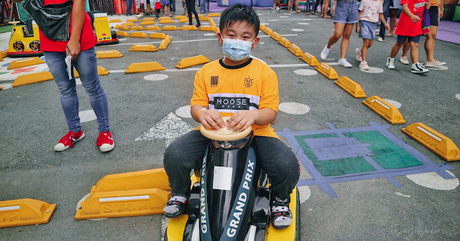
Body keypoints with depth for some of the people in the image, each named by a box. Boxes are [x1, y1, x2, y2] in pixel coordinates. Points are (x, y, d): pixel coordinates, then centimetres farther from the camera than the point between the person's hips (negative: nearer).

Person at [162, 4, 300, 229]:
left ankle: (280, 199, 15)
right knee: (174, 155, -20)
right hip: (213, 131, 2)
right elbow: (196, 105, 4)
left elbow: (270, 112, -4)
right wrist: (201, 113, -22)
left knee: (287, 165, -25)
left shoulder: (265, 72, 1)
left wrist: (252, 115, -27)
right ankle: (180, 193, 17)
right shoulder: (206, 72, 8)